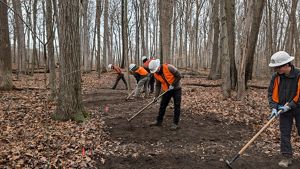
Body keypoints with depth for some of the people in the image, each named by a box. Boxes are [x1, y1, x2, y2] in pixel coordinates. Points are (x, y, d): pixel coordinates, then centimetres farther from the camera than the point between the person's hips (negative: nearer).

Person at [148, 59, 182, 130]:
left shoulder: (169, 67, -24)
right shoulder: (156, 74, -5)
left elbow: (179, 75, -19)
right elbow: (157, 85, 3)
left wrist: (173, 85, -20)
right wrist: (156, 96, -5)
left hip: (176, 89, -5)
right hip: (167, 90, 5)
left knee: (177, 106, -3)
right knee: (162, 105, 8)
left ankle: (175, 123, 4)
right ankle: (159, 121, 20)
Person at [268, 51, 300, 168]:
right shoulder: (276, 77, -6)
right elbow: (271, 93, -1)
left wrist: (290, 106, -19)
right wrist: (274, 107, -13)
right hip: (284, 109, 3)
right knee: (284, 133, 5)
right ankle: (287, 157, 15)